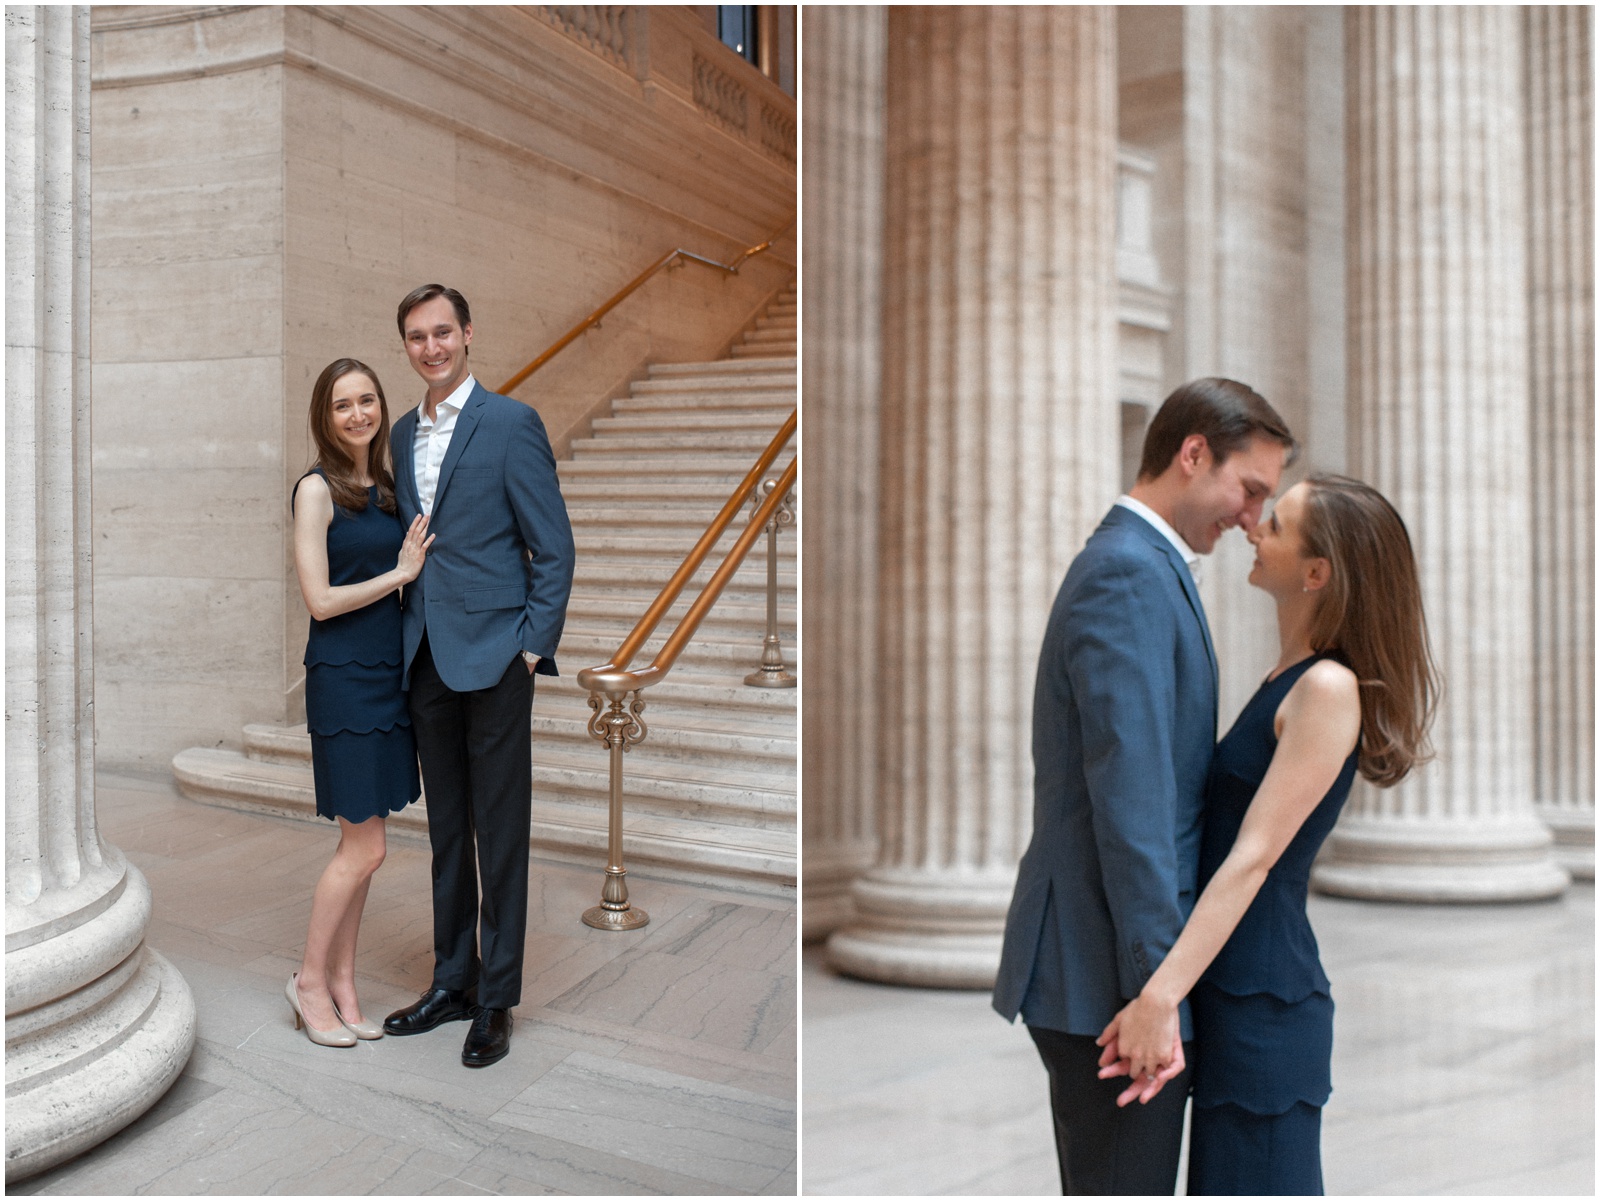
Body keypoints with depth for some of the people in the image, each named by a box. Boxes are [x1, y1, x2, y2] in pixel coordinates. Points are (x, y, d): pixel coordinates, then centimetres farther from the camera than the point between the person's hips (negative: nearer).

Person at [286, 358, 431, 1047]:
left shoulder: (385, 489, 12)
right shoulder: (317, 489, -9)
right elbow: (320, 600, -13)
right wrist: (400, 572, -8)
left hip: (388, 673, 7)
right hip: (343, 676, -7)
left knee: (359, 844, 12)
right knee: (364, 847, -3)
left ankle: (342, 983, 23)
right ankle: (310, 980, 17)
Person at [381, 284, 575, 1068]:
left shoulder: (511, 424, -6)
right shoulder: (404, 432, 14)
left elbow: (554, 547, -8)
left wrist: (532, 645, -12)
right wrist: (407, 637, 10)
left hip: (493, 655, -6)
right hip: (426, 657, 6)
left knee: (500, 834, 2)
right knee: (446, 831, 15)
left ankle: (497, 1000, 14)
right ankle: (452, 980, 28)